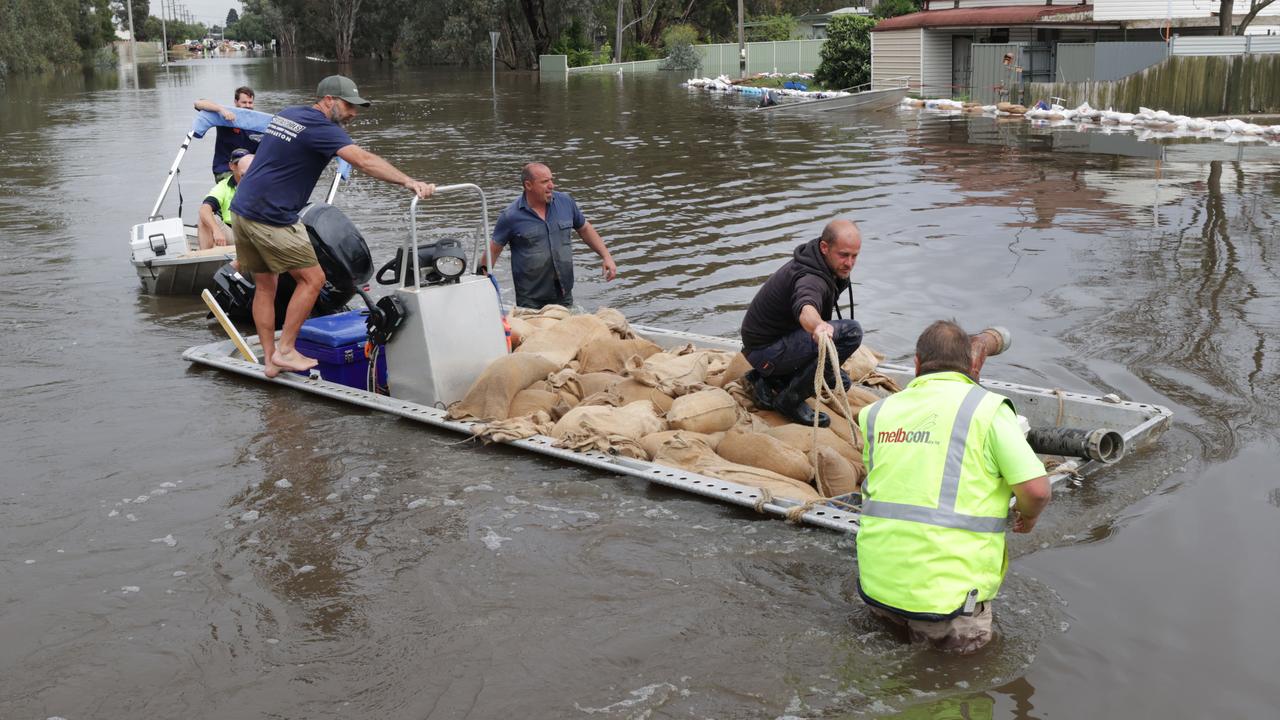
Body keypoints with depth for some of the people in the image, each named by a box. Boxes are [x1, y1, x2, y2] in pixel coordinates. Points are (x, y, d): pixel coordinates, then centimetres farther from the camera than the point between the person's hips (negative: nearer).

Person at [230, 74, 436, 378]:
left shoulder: (286, 114, 16)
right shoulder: (320, 128, -13)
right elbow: (363, 160, -26)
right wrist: (408, 181, -33)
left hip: (242, 210, 9)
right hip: (271, 219, -9)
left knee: (265, 285, 14)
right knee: (312, 279, 1)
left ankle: (269, 359, 18)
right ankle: (285, 350, 3)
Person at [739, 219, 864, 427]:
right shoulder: (811, 278, -28)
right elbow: (805, 307, -52)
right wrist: (819, 326, -73)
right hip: (765, 351, -10)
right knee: (850, 332, -24)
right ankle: (790, 400, -14)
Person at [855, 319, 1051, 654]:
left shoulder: (877, 413, 7)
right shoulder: (988, 408, -5)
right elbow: (1036, 489, -11)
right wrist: (1027, 515, 15)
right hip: (946, 592, -4)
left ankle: (894, 614, 10)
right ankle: (942, 624, -1)